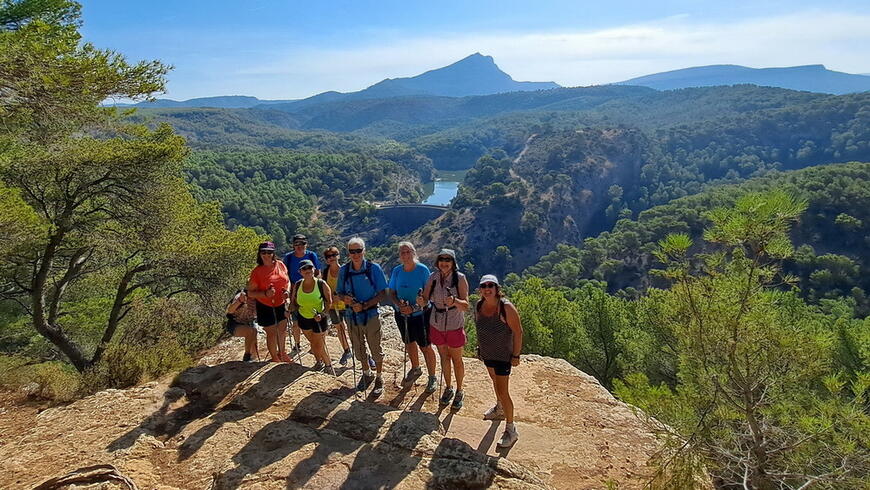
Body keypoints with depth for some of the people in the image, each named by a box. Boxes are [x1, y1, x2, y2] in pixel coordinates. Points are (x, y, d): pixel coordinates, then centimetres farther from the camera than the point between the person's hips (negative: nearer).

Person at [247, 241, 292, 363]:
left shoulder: (281, 265, -5)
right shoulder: (257, 271, -16)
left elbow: (287, 281, 11)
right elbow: (250, 293, -13)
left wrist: (287, 291, -9)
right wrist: (265, 294, -29)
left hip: (281, 304, 5)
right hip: (266, 307, -4)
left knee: (282, 330, 19)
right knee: (272, 333, 5)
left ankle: (282, 353, 41)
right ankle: (275, 358, 27)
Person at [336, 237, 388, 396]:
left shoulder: (374, 268, -11)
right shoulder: (343, 270, -2)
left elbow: (381, 294, -11)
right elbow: (340, 292, 7)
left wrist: (364, 305, -22)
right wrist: (344, 298, -17)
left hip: (371, 314, -4)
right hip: (352, 315, 4)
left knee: (376, 349, 7)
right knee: (358, 348, 18)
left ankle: (379, 379, 26)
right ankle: (367, 374, 41)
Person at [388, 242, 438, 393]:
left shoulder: (423, 270, -14)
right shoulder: (396, 271, -2)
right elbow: (391, 292, 4)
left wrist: (413, 308, -24)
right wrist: (399, 304, -17)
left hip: (420, 314, -5)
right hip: (402, 314, 5)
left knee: (425, 347, 0)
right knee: (409, 343, 22)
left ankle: (432, 377, 18)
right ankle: (415, 369, 45)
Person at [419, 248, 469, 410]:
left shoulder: (460, 278, -17)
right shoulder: (433, 277, -6)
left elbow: (465, 305, -22)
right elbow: (425, 299, -5)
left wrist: (454, 301, -43)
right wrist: (421, 301, -29)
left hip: (454, 326, -3)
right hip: (436, 325, 3)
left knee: (456, 360, 12)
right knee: (444, 357, 19)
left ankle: (459, 392, 31)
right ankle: (448, 389, 38)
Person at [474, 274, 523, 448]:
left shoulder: (506, 308, -24)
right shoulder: (479, 305, -5)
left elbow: (518, 332, -19)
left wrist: (516, 355, -16)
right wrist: (479, 347, 15)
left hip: (503, 355, -7)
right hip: (487, 353, 7)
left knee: (502, 391, -6)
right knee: (495, 381, 26)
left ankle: (511, 429, 9)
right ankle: (500, 409, 51)